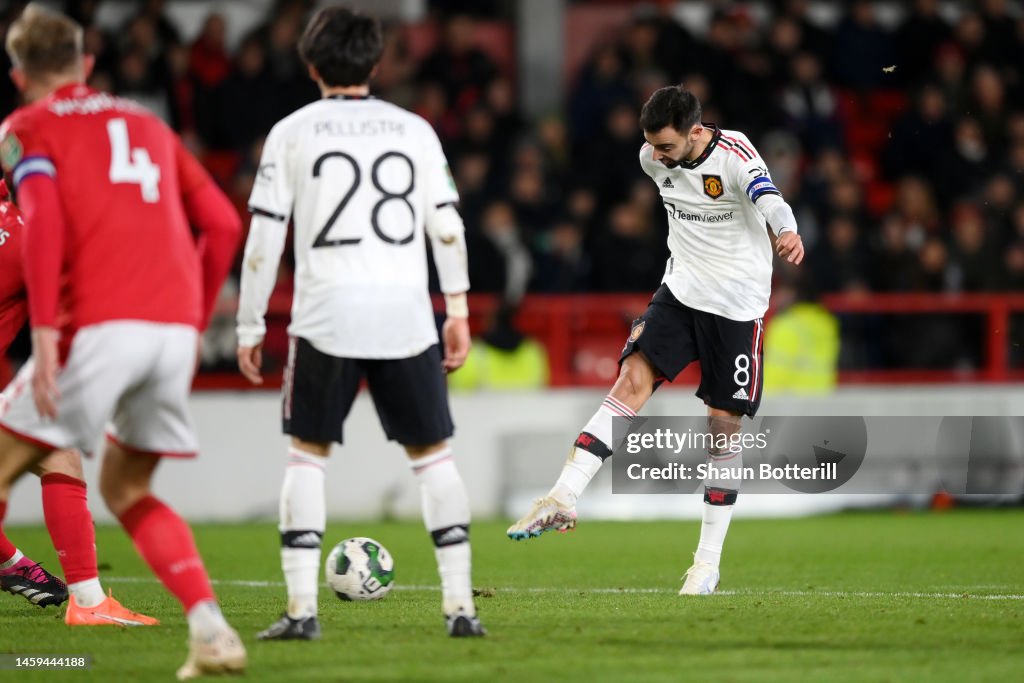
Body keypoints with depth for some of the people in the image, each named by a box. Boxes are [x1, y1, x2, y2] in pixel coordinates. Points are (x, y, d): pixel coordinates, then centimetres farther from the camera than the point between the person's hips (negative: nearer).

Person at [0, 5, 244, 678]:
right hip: (175, 328, 5)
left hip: (100, 326, -5)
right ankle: (211, 629, 2)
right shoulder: (147, 124, 26)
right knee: (126, 489, 20)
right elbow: (223, 223, 18)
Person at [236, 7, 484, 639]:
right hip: (406, 313, 2)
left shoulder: (292, 132, 4)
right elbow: (447, 225, 7)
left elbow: (264, 236, 1)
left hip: (327, 314, -2)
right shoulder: (415, 130, 10)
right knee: (433, 453, 10)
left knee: (308, 452, 9)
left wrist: (251, 327, 7)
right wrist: (458, 311, 13)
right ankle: (460, 604, 4)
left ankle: (302, 609, -1)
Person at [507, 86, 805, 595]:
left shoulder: (734, 155, -20)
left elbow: (768, 197, -40)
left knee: (724, 426, 1)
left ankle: (708, 562, 10)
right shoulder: (655, 157, -2)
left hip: (737, 304, -4)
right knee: (632, 380, -17)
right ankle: (563, 499, -25)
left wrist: (786, 232, -62)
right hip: (681, 289, 4)